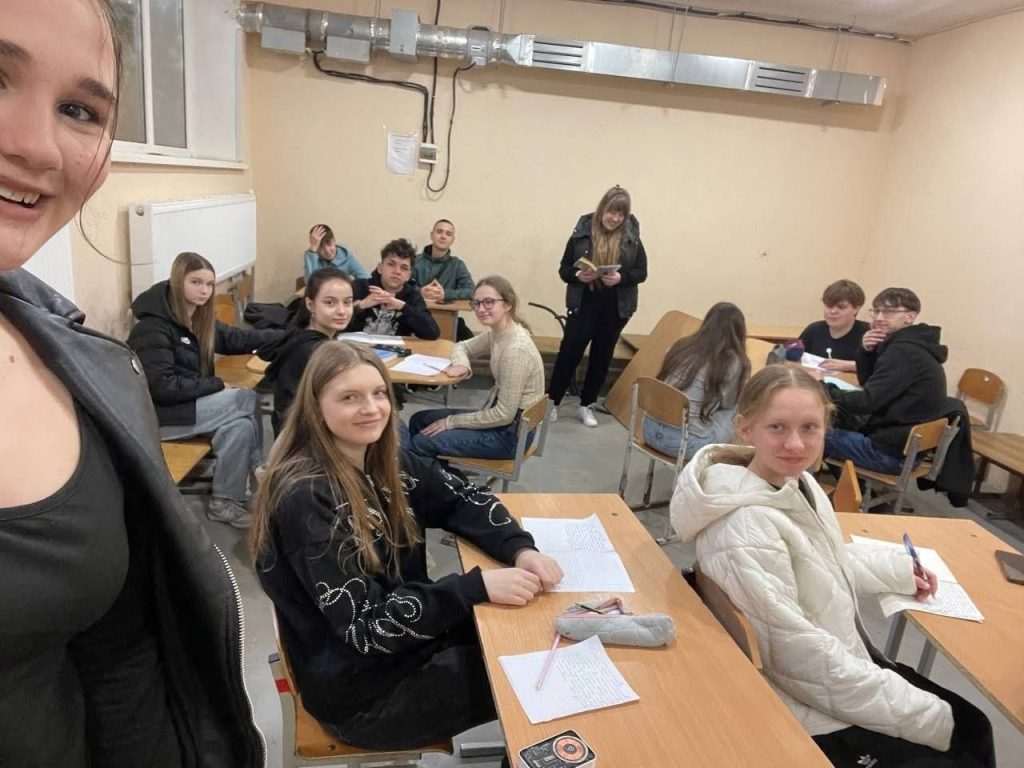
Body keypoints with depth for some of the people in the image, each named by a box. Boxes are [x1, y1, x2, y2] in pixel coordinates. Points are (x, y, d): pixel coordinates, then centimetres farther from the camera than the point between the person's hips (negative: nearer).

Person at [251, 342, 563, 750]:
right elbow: (366, 626, -27)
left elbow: (463, 499, 1)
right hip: (359, 687, -7)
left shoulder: (381, 460, -4)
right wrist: (478, 586, -31)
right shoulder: (305, 498, -27)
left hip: (405, 635, 7)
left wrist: (520, 549, -17)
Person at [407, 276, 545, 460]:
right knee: (419, 421, 12)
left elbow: (505, 414, -25)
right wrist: (461, 365, -7)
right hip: (500, 419, 9)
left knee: (421, 443, -10)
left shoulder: (516, 349, -27)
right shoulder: (497, 333, 0)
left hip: (511, 433, -9)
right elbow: (463, 347, 18)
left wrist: (451, 422, -15)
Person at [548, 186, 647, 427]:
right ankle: (552, 401, 12)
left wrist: (621, 277, -17)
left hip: (615, 309, 2)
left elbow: (641, 272, 2)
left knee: (602, 357, 10)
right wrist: (578, 275, -21)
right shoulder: (581, 233, -4)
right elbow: (563, 269, 0)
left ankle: (587, 405, 24)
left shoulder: (632, 237, 0)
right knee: (569, 352, -2)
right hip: (583, 306, -2)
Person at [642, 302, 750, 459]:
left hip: (651, 429, 6)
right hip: (686, 441, -6)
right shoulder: (732, 362, -6)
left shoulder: (680, 346, 9)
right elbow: (727, 403, 8)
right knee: (736, 412, 15)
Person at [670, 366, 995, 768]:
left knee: (973, 728, 20)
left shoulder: (799, 482, -3)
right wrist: (930, 718, -20)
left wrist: (899, 570, 16)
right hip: (816, 714, -8)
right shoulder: (746, 530, -31)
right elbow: (800, 654, -28)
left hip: (850, 665, 8)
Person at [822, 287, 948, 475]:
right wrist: (866, 351, -2)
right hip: (905, 444, 10)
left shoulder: (904, 351, -20)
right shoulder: (909, 346, 10)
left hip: (892, 452, -10)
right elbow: (868, 383, 15)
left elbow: (867, 401, -24)